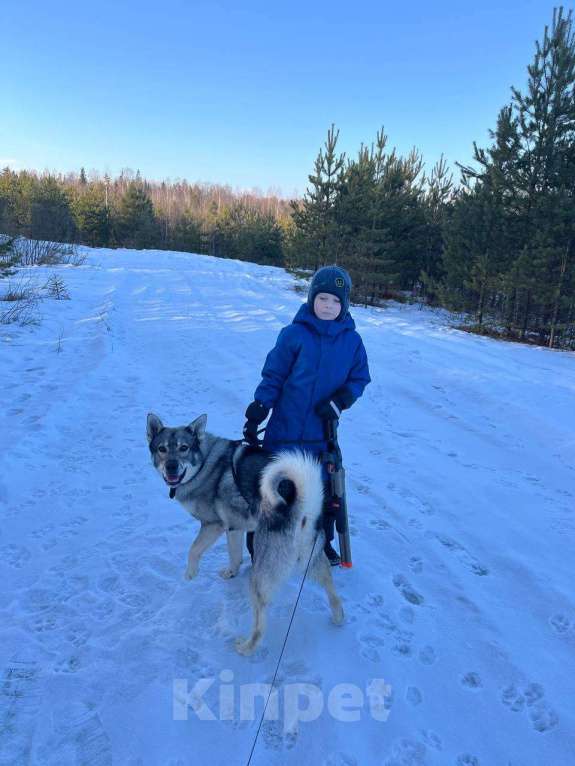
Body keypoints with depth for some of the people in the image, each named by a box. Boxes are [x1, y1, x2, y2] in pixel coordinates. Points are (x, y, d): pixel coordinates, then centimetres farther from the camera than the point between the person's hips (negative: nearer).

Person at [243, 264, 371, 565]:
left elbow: (359, 379, 6)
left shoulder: (352, 340, -1)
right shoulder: (294, 334, -10)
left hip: (324, 432, 3)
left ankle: (323, 543, 39)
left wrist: (340, 400, -12)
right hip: (285, 429, -3)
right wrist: (256, 414, -11)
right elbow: (272, 377, -7)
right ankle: (257, 545, 28)